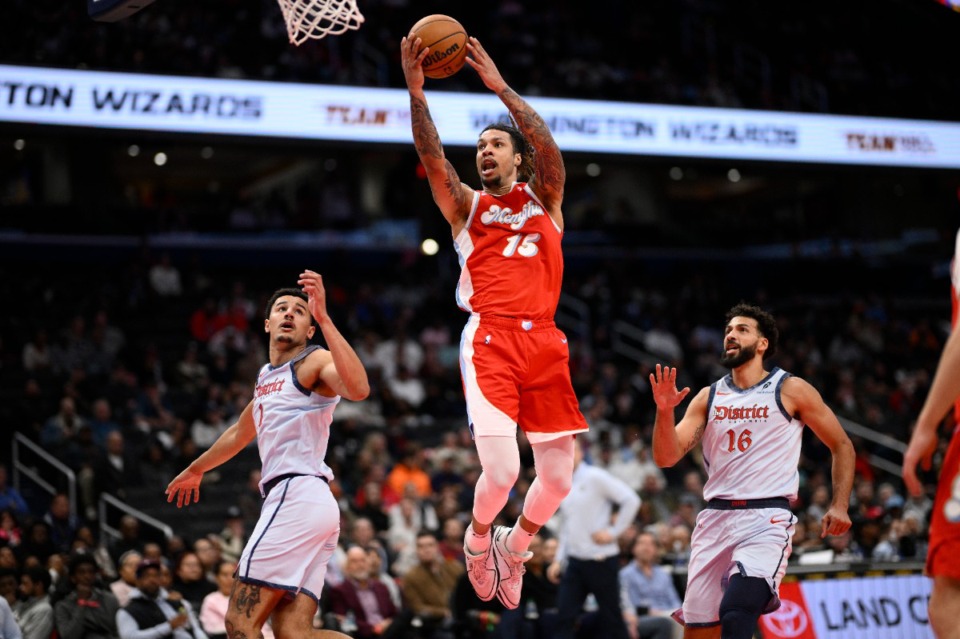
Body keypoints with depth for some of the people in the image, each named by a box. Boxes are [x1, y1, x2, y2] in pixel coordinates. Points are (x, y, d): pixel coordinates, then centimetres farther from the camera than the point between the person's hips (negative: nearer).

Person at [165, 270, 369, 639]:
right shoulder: (267, 376, 26)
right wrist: (196, 469, 59)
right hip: (291, 501, 9)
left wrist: (324, 318, -28)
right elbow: (240, 432, 44)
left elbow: (358, 388, -24)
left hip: (298, 496, -9)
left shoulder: (315, 362, -1)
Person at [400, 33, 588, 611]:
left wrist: (501, 88, -11)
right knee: (502, 470, -17)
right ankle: (478, 537, 15)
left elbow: (550, 150, -4)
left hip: (543, 341, 2)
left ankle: (516, 544, 30)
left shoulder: (543, 199, 16)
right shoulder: (466, 205, 14)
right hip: (490, 340, -2)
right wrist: (417, 93, -17)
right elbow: (433, 161, -4)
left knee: (559, 479, 1)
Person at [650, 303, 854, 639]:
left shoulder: (791, 390, 3)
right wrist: (665, 410, -11)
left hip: (767, 518, -5)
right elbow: (666, 457, 6)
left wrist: (839, 505, -5)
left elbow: (841, 446, 8)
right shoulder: (709, 397, 13)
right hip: (715, 518, 5)